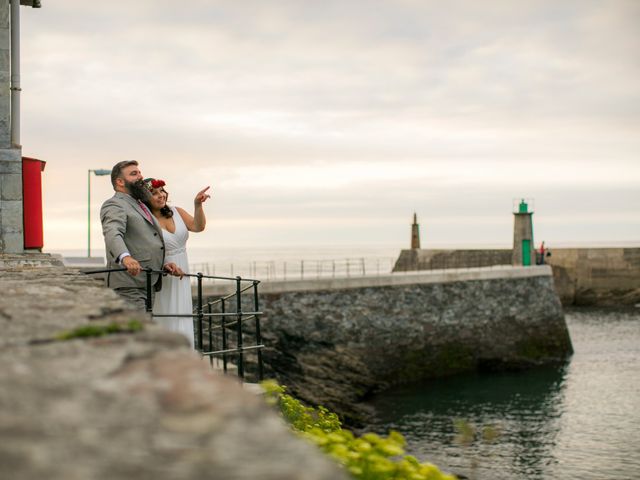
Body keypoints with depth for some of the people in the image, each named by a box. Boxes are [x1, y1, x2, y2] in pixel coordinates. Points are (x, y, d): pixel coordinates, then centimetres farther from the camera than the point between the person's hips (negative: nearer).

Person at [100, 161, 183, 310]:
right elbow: (112, 234, -24)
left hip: (148, 284, 9)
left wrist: (163, 264, 12)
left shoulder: (140, 206, 27)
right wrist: (125, 257, -43)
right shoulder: (114, 205, -4)